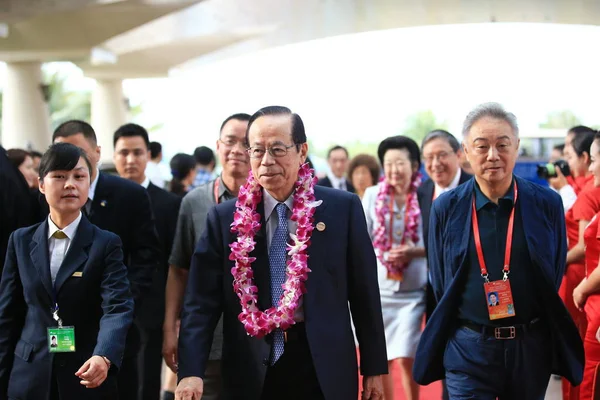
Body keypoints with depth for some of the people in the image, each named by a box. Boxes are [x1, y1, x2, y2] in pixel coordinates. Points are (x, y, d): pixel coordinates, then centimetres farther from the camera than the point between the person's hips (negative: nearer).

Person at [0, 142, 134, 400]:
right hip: (29, 378, 2)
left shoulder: (106, 244, -4)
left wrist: (104, 356, -35)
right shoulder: (21, 241, 5)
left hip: (87, 377, -2)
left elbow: (118, 307, -17)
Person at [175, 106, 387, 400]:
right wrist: (190, 371, -16)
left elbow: (364, 293, 2)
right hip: (252, 374, 1)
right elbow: (202, 302, -4)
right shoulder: (225, 219, 0)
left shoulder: (343, 208, -1)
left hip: (324, 370, 0)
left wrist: (374, 368, 3)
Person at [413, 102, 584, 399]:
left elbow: (555, 275, 6)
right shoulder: (445, 208, -1)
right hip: (468, 349, -1)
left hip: (532, 347, 1)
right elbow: (439, 282, 8)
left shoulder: (547, 204, -2)